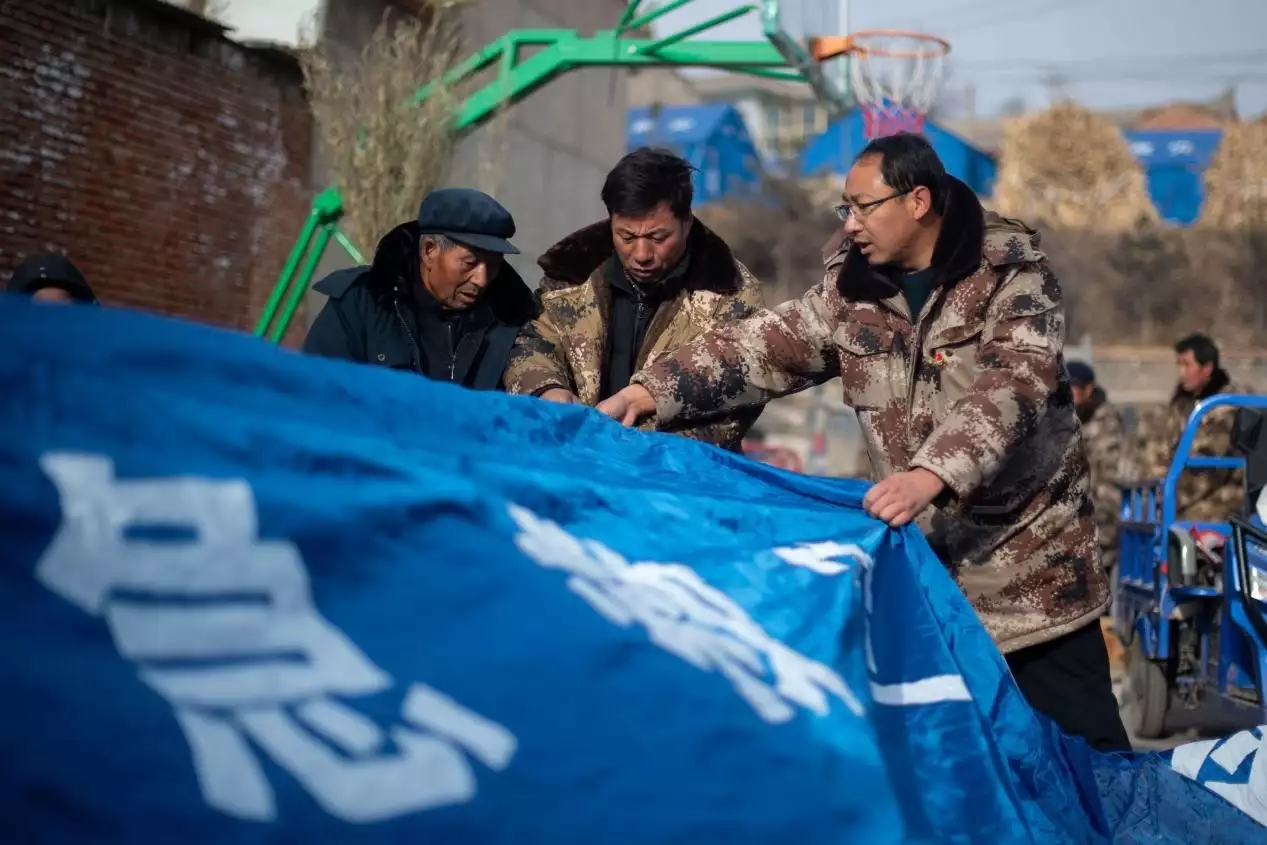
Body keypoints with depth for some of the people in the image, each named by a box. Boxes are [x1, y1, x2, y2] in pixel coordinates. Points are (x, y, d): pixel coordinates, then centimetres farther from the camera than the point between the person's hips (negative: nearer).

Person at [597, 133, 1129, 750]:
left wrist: (930, 475, -44)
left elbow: (1012, 388, -28)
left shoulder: (1011, 277, -14)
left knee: (1074, 738, 2)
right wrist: (649, 391, -8)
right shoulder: (852, 286, 2)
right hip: (918, 550, 5)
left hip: (1026, 553, -4)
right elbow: (767, 346, 2)